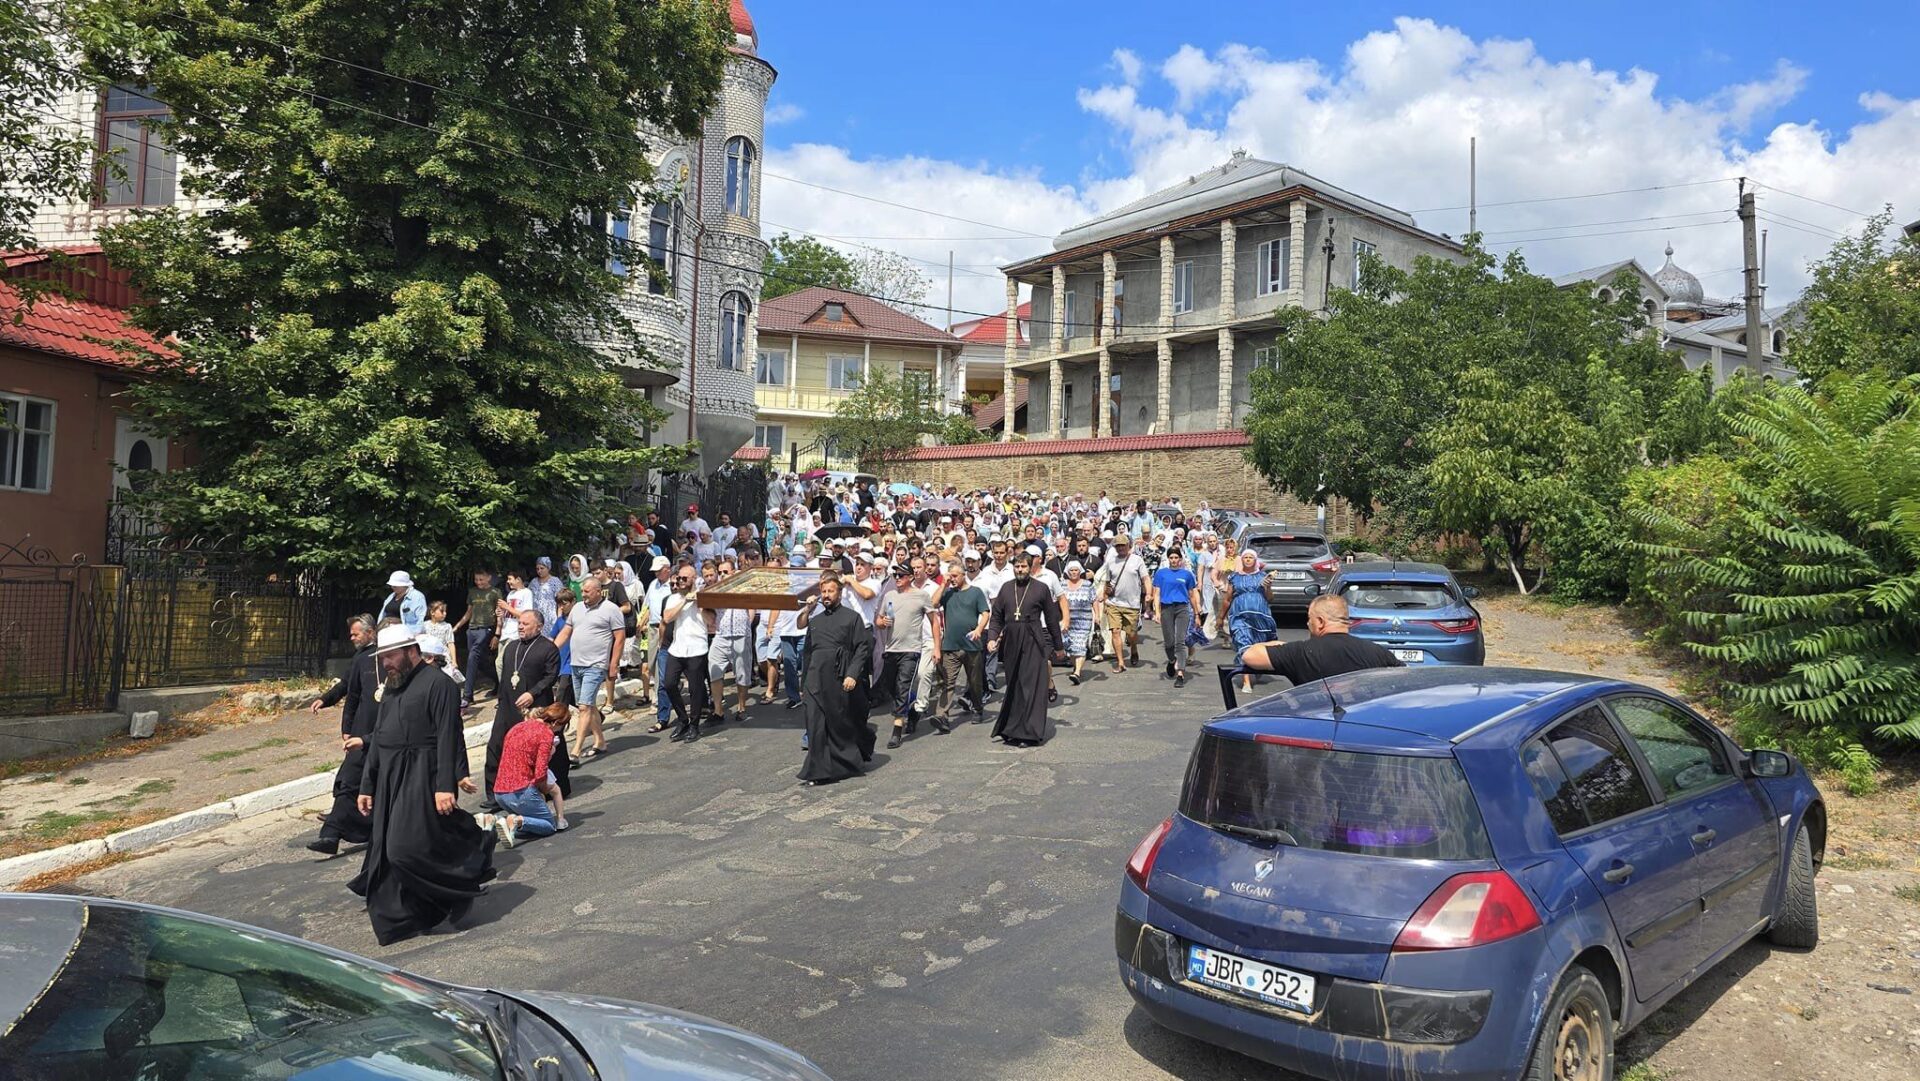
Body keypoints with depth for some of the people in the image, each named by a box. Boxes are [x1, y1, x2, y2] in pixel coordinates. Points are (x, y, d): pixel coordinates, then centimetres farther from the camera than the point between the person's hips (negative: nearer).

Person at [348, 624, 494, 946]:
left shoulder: (437, 683, -10)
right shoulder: (391, 687, 17)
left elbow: (448, 738, -17)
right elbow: (378, 738, 21)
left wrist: (445, 786, -23)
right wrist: (367, 785, 19)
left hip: (421, 780, -9)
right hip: (390, 781, 9)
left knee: (409, 849, -13)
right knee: (389, 851, 8)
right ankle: (400, 920, 20)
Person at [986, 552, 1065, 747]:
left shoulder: (1040, 589, 0)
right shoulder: (1006, 588, 10)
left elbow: (1052, 618, 5)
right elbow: (997, 617, 12)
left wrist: (1058, 645, 8)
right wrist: (992, 638, -2)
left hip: (1034, 643, -4)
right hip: (1011, 643, 4)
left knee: (1032, 687, -5)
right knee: (1013, 688, 9)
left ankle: (1030, 733, -1)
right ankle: (1013, 731, 19)